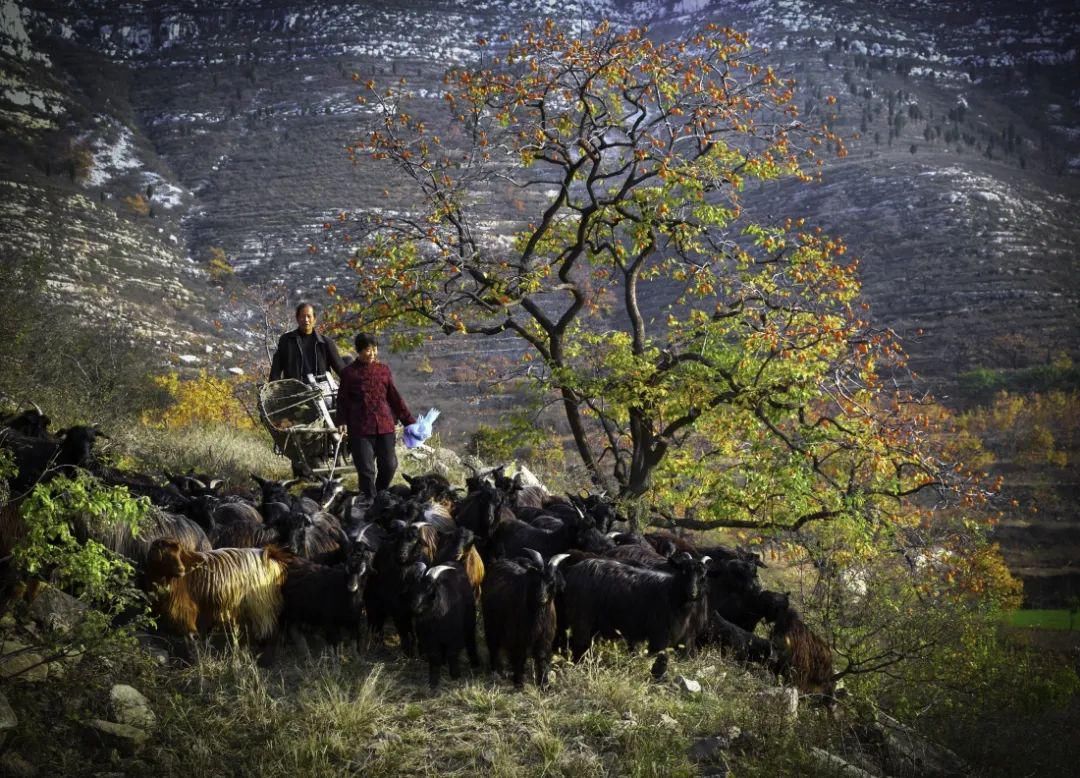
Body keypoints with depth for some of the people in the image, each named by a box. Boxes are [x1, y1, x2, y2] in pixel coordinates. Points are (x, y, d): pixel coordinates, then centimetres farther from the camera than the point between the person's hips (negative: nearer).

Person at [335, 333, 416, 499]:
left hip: (385, 426, 3)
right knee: (366, 470, -3)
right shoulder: (350, 373, 3)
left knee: (389, 466, 1)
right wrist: (342, 423, -10)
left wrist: (409, 420, 12)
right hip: (360, 429, -3)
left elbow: (394, 397, 15)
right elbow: (343, 401, 3)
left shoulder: (383, 370, 11)